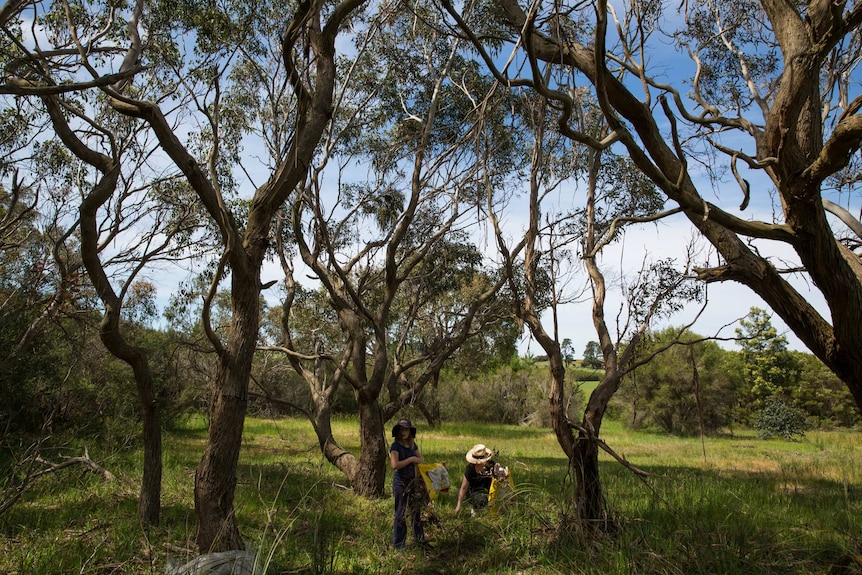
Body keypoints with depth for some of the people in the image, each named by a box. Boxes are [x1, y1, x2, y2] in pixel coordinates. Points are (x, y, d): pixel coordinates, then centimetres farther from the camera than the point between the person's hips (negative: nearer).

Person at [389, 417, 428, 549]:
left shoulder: (412, 445, 7)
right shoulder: (395, 446, -14)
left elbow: (420, 458, 19)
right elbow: (394, 465, -25)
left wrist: (418, 460, -3)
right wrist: (410, 459, -19)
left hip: (413, 481, 7)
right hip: (401, 483, -7)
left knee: (416, 511, 16)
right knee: (401, 513, 3)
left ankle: (419, 538, 30)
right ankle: (398, 543, 14)